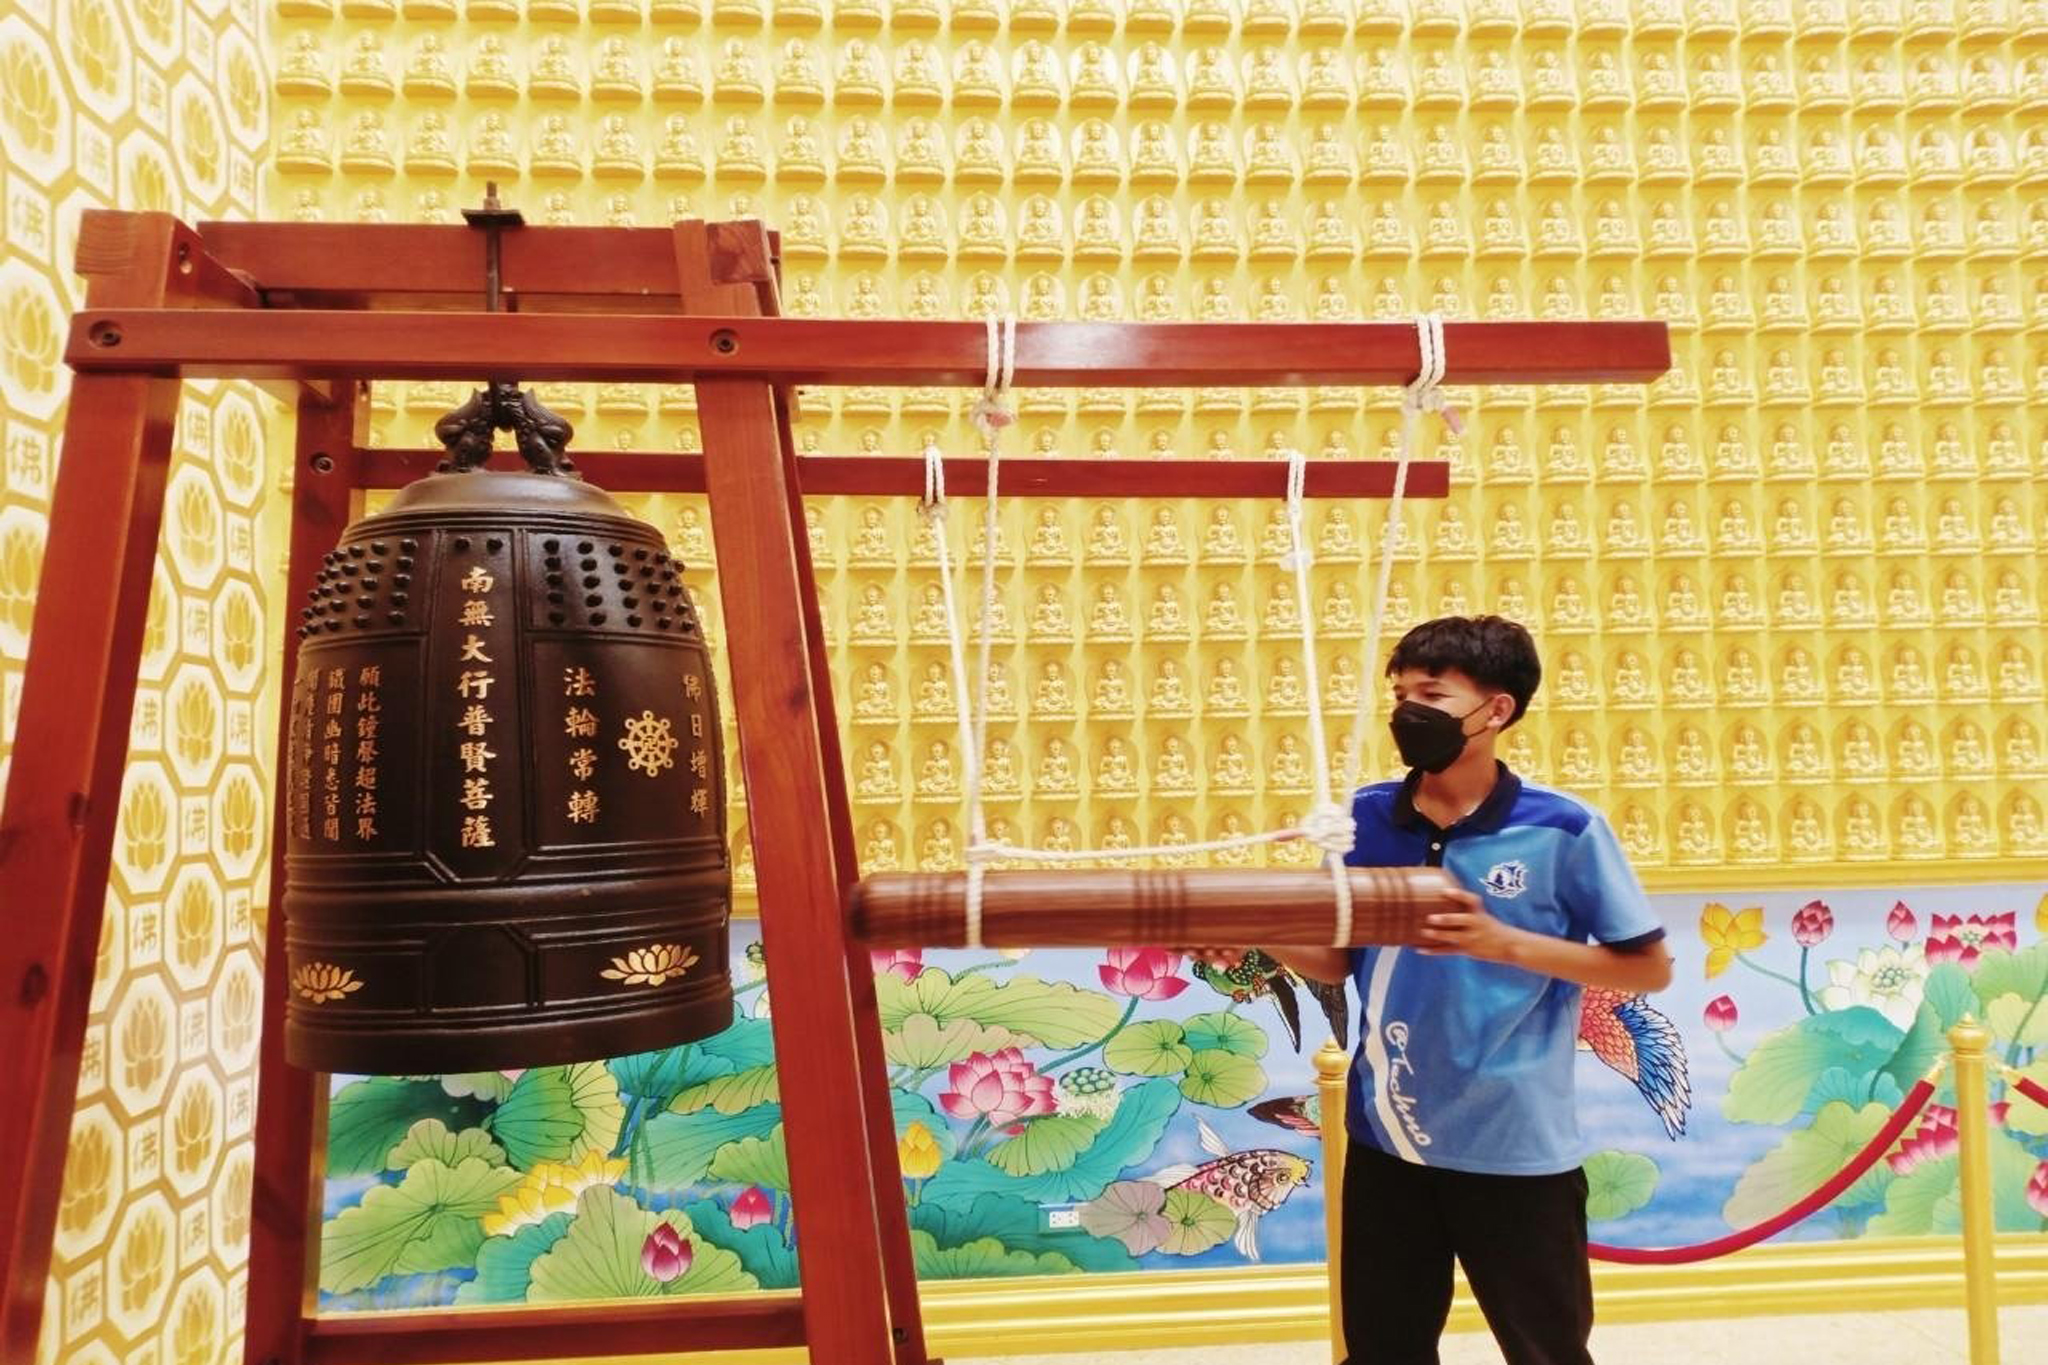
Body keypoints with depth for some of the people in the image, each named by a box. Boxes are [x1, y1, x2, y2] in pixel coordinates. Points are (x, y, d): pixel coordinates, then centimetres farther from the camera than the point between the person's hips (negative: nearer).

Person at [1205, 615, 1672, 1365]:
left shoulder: (1563, 830, -13)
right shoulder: (1367, 817, -3)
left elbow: (1650, 966, -7)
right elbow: (1342, 960, 6)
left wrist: (1506, 942, -20)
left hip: (1516, 1150, -3)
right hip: (1385, 1140, 4)